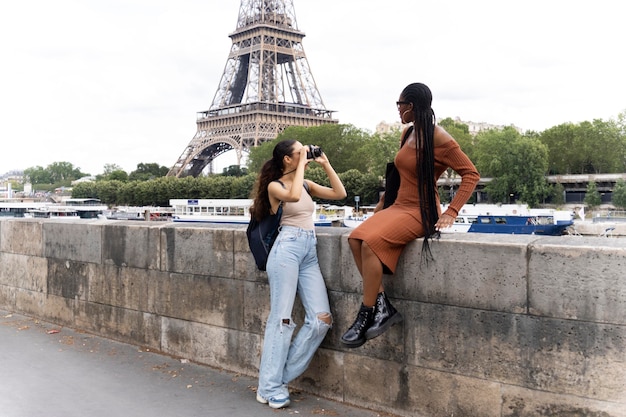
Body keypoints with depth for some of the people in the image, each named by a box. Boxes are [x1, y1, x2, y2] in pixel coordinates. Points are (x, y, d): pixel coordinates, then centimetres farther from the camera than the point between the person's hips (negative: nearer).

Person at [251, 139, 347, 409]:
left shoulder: (307, 184, 19)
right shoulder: (274, 186, 1)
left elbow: (340, 194, 13)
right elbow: (293, 196, -21)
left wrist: (325, 164, 11)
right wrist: (302, 165, -10)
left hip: (309, 252, 6)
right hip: (287, 248, -6)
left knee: (321, 320, -5)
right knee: (281, 318, -7)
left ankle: (280, 378, 7)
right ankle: (269, 389, 3)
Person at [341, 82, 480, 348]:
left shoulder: (437, 138, -11)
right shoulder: (407, 133, 13)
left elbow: (471, 174, -10)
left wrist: (451, 213, -17)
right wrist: (382, 204, 18)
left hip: (421, 212, -8)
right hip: (399, 206, 8)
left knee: (370, 242, -29)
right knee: (355, 239, -17)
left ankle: (366, 315, -17)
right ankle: (382, 306, -16)